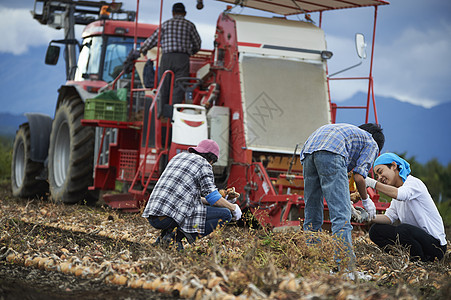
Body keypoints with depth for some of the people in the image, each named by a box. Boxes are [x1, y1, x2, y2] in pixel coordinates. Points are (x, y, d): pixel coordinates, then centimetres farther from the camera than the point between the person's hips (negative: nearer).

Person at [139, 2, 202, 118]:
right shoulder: (189, 25, 8)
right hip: (183, 59, -1)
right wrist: (191, 52, 36)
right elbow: (197, 44, 15)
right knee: (178, 88, -2)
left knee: (164, 86, 8)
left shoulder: (166, 24, 10)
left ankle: (161, 112, 8)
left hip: (167, 58, 1)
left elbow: (153, 39, 13)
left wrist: (143, 49, 30)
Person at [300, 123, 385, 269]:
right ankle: (346, 267, -14)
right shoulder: (372, 144, 23)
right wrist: (366, 200, 24)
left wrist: (347, 205, 41)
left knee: (312, 214, 14)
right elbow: (358, 176, 8)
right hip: (331, 152, -7)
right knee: (341, 215, -8)